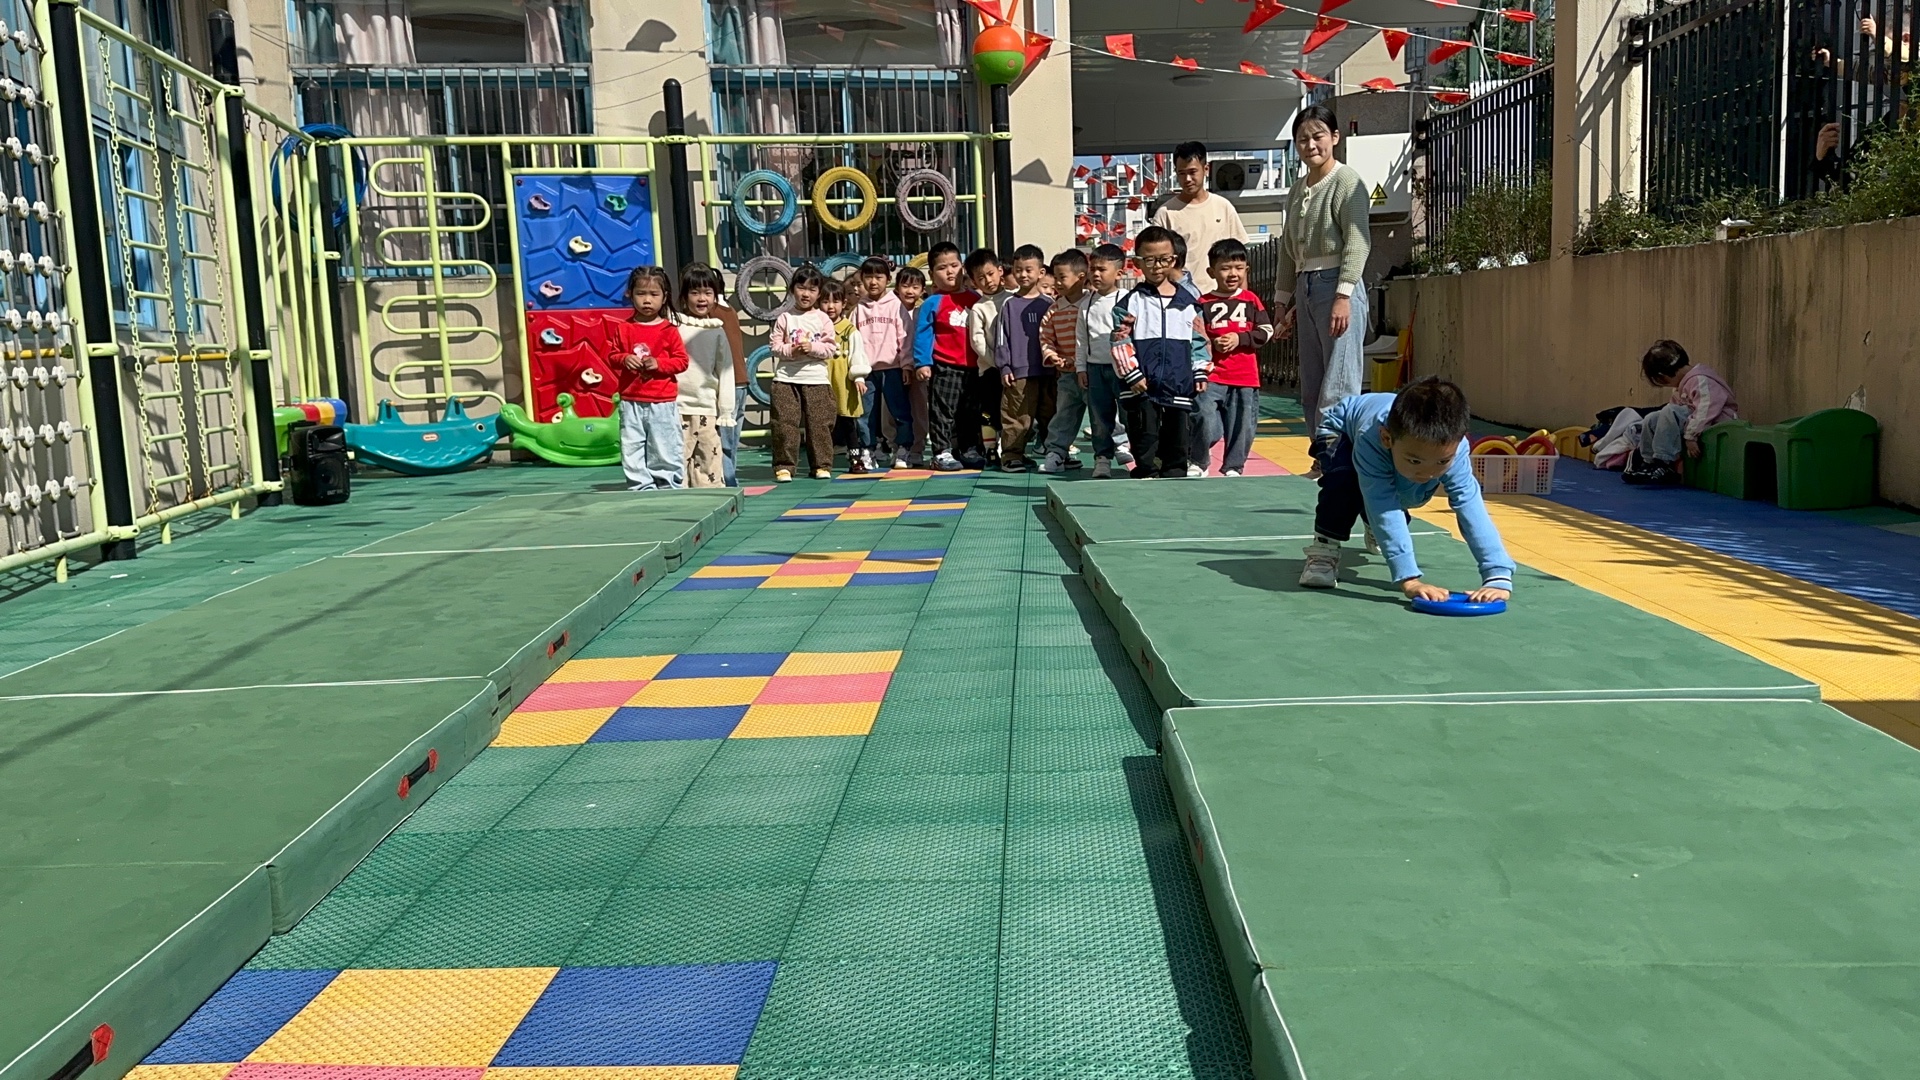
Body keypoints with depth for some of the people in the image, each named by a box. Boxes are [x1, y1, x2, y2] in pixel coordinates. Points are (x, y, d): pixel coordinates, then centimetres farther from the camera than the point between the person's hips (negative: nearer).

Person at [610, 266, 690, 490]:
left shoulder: (669, 330, -1)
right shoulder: (623, 329, 5)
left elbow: (681, 360, -1)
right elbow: (613, 356, 10)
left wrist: (659, 363, -15)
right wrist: (624, 359, -12)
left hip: (663, 402, -2)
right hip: (631, 402, 2)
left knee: (666, 449, 4)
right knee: (632, 449, 5)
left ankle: (670, 486, 16)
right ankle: (641, 487, 13)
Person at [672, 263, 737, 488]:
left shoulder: (717, 331, 10)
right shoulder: (673, 325, 2)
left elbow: (725, 372, 10)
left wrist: (726, 411, 6)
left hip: (707, 409, 3)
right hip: (678, 407, -2)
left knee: (710, 461, 3)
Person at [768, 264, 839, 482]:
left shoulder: (823, 319, 5)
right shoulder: (784, 318, 5)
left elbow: (831, 348, 1)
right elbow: (774, 346, 2)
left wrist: (812, 348, -14)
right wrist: (791, 350, -15)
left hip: (816, 378, 0)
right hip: (786, 378, 0)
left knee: (819, 424, 3)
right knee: (785, 424, -2)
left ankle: (822, 465, 12)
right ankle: (784, 466, 4)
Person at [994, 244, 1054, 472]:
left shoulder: (1049, 305, 9)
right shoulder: (1009, 305, 3)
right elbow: (1001, 338, 1)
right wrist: (1004, 367, -5)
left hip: (1047, 370, 3)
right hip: (1019, 372, -2)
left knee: (1050, 415, 11)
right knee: (1017, 417, -5)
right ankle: (1012, 455, 1)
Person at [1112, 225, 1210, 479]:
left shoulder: (1187, 302, 10)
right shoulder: (1130, 303, 0)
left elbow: (1199, 340, 13)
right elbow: (1121, 343, -4)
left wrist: (1200, 372, 6)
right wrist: (1132, 375, -11)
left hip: (1179, 387, 3)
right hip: (1142, 389, -3)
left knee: (1177, 440, 10)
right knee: (1146, 442, -2)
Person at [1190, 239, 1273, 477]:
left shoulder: (1251, 300, 7)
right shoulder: (1203, 303, 0)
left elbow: (1266, 331, 4)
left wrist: (1240, 339, -9)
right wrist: (1211, 344, -16)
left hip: (1245, 377, 2)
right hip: (1212, 376, -2)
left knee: (1242, 426, 7)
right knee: (1204, 423, -11)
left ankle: (1233, 468, 23)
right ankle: (1199, 462, 12)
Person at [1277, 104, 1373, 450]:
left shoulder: (1346, 181, -4)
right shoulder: (1297, 190, 18)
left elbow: (1357, 243, -12)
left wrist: (1343, 297, -20)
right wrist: (1284, 301, 18)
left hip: (1336, 284, -8)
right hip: (1305, 288, 8)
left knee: (1338, 385, -9)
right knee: (1311, 387, 9)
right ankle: (1322, 454, 15)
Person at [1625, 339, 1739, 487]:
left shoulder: (1700, 380, -22)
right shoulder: (1684, 381, 9)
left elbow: (1705, 411, -31)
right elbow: (1676, 407, 16)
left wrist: (1691, 436, -32)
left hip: (1715, 424, -10)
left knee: (1670, 413, -30)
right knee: (1651, 419, 5)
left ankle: (1664, 465, -28)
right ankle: (1649, 462, 5)